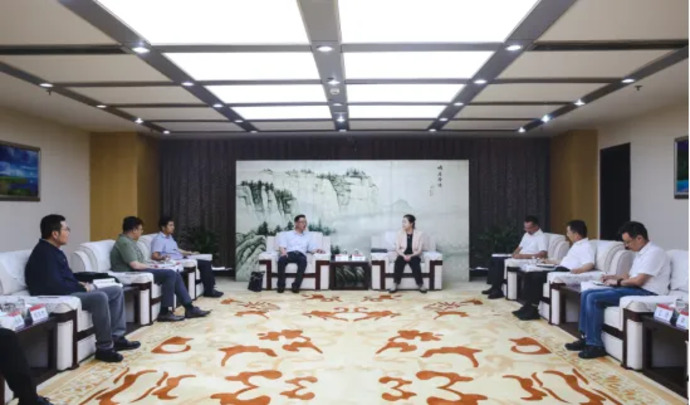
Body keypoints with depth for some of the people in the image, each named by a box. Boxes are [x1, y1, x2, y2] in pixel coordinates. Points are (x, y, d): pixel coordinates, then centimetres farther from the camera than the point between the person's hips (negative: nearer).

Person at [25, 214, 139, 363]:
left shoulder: (54, 250, 15)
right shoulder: (44, 253, -17)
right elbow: (56, 286, -26)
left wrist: (81, 285, 2)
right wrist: (82, 288, -13)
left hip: (70, 292, 11)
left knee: (117, 291, 5)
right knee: (100, 297, -34)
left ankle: (116, 337, 1)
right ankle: (104, 348, -25)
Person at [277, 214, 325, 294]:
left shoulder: (308, 235, 27)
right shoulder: (286, 234, 21)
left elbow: (312, 248, 16)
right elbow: (282, 246, 7)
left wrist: (317, 250, -8)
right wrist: (283, 252, -16)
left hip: (301, 254, 1)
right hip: (289, 253, -1)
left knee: (303, 260, -37)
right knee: (281, 260, -37)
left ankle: (296, 285, -38)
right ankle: (281, 285, -30)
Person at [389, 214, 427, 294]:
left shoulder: (419, 233, -6)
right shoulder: (400, 233, -2)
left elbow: (419, 250, -6)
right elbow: (397, 249, -2)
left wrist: (411, 256, -22)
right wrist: (404, 255, -20)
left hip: (414, 255, -1)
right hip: (402, 255, 1)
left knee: (416, 266, -33)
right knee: (398, 263, -32)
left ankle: (421, 285, -15)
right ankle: (395, 285, -23)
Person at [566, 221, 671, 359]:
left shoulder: (654, 252, -14)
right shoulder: (641, 253, 18)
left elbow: (638, 280, -20)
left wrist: (617, 282, -5)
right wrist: (613, 276, 12)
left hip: (647, 292, -10)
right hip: (635, 289, 10)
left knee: (594, 298, -22)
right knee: (587, 294, -1)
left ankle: (595, 345, -15)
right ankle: (586, 337, 1)